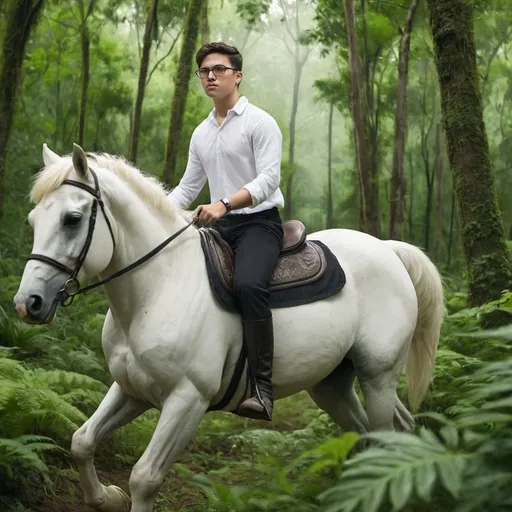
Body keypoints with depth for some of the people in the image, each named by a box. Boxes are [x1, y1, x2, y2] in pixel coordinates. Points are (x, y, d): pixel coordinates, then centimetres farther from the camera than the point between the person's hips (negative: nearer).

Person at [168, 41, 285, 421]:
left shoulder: (260, 122, -5)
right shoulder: (201, 134, 17)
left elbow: (268, 179, -17)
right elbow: (187, 188, 22)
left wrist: (225, 203, -32)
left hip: (259, 222, -8)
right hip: (218, 227, 8)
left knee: (249, 285, -35)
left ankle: (263, 388, -33)